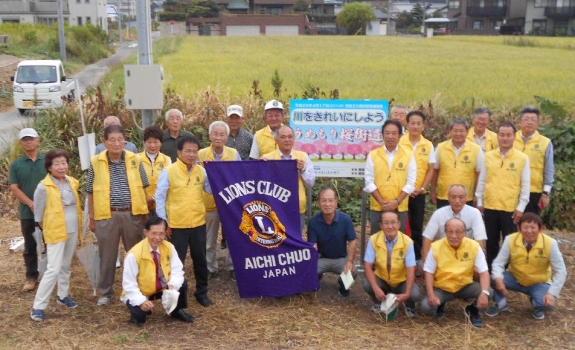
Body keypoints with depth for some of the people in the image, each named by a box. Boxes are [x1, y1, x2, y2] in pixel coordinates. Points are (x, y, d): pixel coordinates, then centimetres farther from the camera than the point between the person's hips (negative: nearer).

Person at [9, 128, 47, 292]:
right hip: (27, 212, 1)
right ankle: (31, 277, 20)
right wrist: (31, 204, -15)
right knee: (30, 246, 9)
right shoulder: (16, 164, 2)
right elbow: (14, 188, -3)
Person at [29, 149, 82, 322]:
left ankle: (62, 295, 35)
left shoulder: (72, 182, 3)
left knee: (66, 266, 18)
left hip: (73, 231, 6)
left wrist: (78, 226, 11)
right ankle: (38, 307, -1)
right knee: (54, 269, -9)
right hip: (56, 232, -6)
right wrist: (49, 230, 0)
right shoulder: (43, 187, -14)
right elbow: (38, 215, -7)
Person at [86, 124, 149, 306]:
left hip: (132, 214, 1)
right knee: (107, 256, 9)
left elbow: (142, 188, 7)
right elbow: (91, 193, 3)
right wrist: (92, 218, 3)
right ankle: (105, 292, 24)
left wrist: (145, 213, 6)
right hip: (106, 215, -1)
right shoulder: (96, 162, -3)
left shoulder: (135, 160, 0)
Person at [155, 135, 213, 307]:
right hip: (177, 225, -4)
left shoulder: (201, 171, 3)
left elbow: (212, 189, 5)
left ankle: (202, 292, 30)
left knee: (200, 259, 14)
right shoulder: (168, 172, -9)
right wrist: (163, 222, -7)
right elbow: (159, 197, -6)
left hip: (198, 223, 4)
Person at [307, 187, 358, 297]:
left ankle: (343, 283, 11)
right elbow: (312, 245, -15)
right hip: (322, 258, 1)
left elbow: (352, 241, -10)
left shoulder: (345, 219, -16)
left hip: (341, 259, -1)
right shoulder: (313, 221, -16)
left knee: (352, 272, -31)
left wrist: (349, 261, -24)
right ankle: (317, 277, 15)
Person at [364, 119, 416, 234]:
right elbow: (369, 182, -2)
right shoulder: (373, 155, 1)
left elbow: (410, 183, -2)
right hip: (377, 208, 0)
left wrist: (397, 201, -12)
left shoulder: (408, 155, 2)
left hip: (400, 208, 0)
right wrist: (382, 202, -11)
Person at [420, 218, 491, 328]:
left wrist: (484, 293, -32)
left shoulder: (474, 246, -14)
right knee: (426, 306, -26)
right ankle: (440, 305, 13)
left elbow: (483, 272, -14)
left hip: (465, 286, 1)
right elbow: (429, 272, -9)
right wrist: (431, 294, -23)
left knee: (489, 292, -25)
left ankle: (472, 310, 9)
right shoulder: (436, 247, -15)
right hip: (442, 288, -1)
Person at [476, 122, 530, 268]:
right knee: (491, 242, 13)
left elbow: (525, 185, -2)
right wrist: (479, 202, 7)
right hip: (490, 207, 3)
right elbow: (482, 181, 9)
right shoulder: (488, 156, 3)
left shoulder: (522, 158, -3)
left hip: (511, 208, -2)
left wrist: (521, 207, -6)